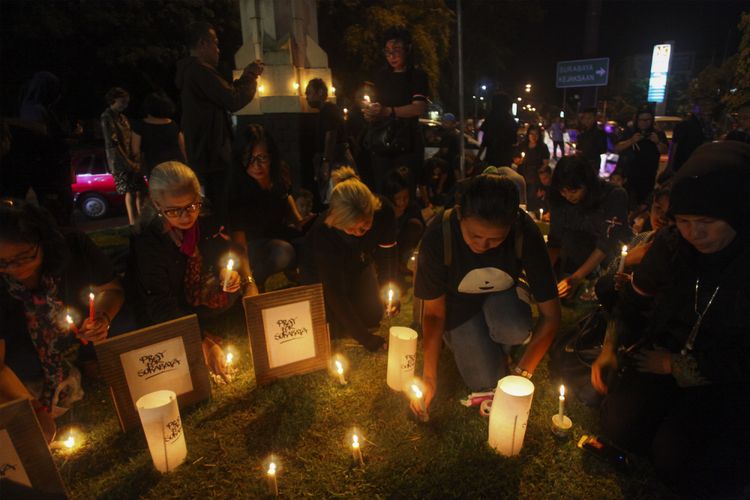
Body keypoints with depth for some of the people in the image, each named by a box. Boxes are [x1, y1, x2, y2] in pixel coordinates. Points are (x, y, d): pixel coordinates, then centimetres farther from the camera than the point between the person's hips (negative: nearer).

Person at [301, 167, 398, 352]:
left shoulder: (383, 211, -34)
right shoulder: (322, 232, -41)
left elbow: (387, 252, -14)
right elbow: (334, 291, -32)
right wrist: (364, 337, -29)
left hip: (357, 264, 3)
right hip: (321, 272, -3)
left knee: (373, 316, 2)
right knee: (336, 328, -7)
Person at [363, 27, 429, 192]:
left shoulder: (417, 75, 1)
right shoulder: (381, 76, 16)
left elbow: (419, 108, -14)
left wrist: (388, 111, -25)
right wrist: (371, 112, -1)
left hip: (407, 144, -4)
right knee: (381, 190, 4)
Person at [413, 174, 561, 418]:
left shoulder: (526, 233, -30)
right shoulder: (437, 238, -31)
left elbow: (550, 314, -21)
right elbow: (434, 312, -17)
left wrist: (522, 372, -25)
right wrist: (429, 376, -22)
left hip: (504, 294, 1)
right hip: (459, 302, 0)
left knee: (515, 331, -33)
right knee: (485, 381, -13)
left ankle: (499, 349, 4)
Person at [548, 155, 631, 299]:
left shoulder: (615, 197, -16)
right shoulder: (558, 199, -9)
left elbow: (606, 244, -21)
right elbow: (555, 241, -8)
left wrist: (576, 279, -28)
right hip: (572, 266, 2)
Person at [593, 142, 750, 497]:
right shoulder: (670, 245, -8)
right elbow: (634, 301, 6)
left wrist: (676, 367, -12)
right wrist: (610, 347, -5)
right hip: (666, 354, 4)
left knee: (675, 460, -17)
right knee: (619, 424, -14)